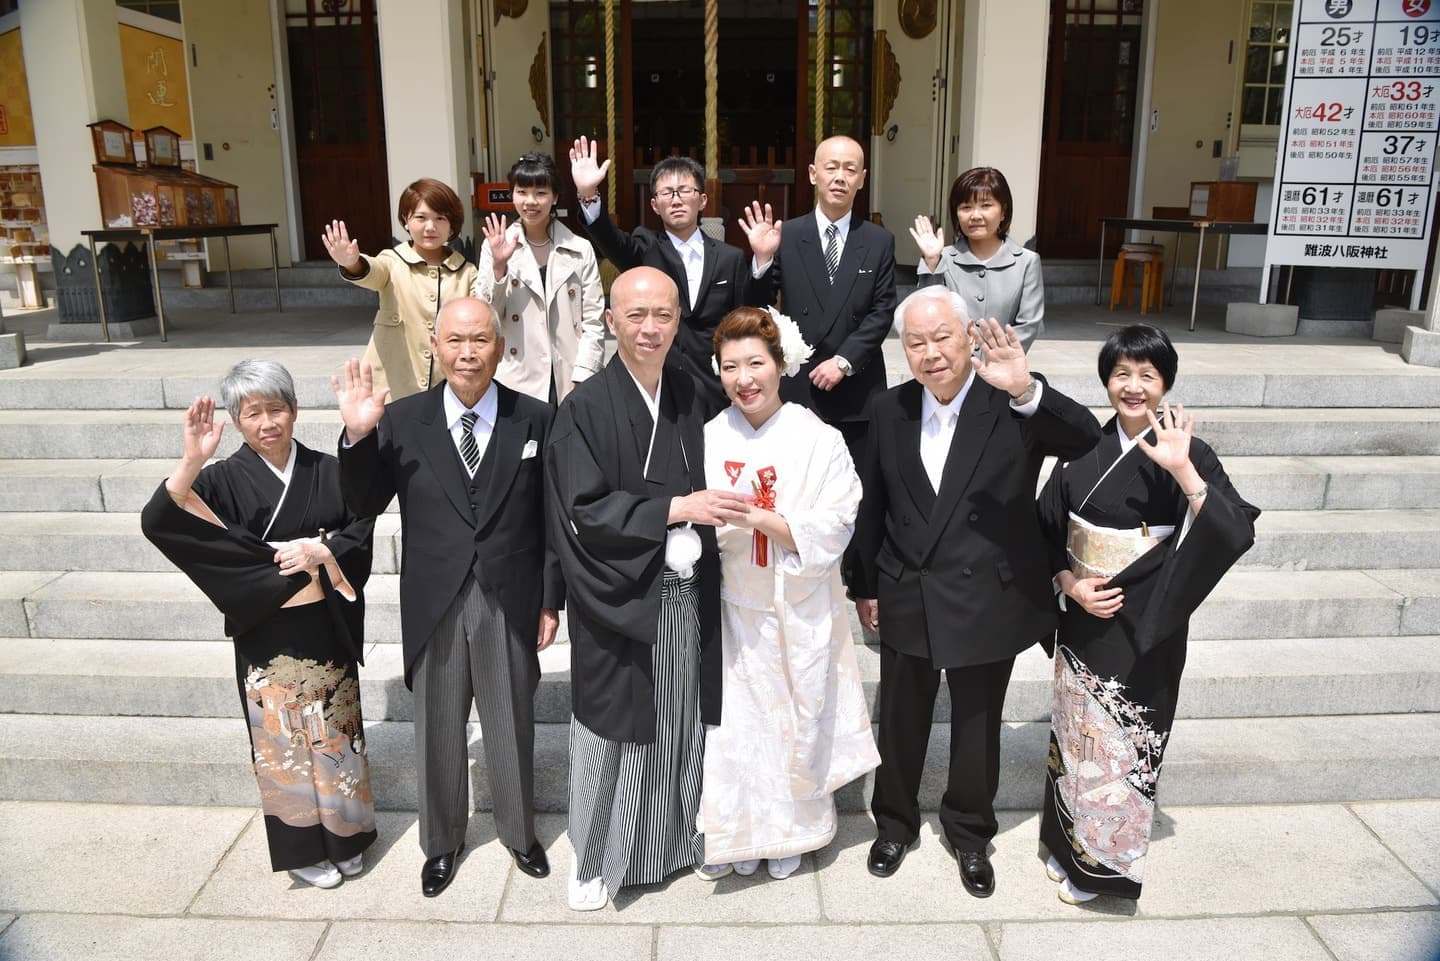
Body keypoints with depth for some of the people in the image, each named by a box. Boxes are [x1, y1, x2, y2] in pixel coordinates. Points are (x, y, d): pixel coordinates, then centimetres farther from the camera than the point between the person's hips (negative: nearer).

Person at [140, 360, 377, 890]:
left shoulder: (328, 472, 1)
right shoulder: (224, 479, -6)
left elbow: (361, 533, 2)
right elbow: (158, 522, -19)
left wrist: (322, 552, -17)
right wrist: (192, 461, -31)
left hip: (326, 630, 2)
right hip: (267, 634, -2)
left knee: (335, 731, 12)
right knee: (284, 738, 8)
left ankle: (345, 836, 31)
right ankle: (302, 847, 26)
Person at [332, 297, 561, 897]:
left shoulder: (535, 420, -5)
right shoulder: (401, 421, -5)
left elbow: (551, 520, -1)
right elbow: (363, 506, -5)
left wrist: (551, 600, -1)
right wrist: (358, 436, -20)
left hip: (511, 605, 0)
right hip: (434, 606, 1)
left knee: (513, 726, 16)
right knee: (437, 730, 17)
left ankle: (518, 830, 41)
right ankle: (442, 842, 41)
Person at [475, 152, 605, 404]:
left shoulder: (581, 250, 4)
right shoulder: (496, 246, 5)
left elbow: (593, 322, 3)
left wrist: (580, 382, -5)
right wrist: (498, 267, -10)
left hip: (569, 385, 0)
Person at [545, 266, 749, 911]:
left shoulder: (689, 396, 5)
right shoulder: (586, 408, -11)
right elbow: (584, 513, -17)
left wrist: (720, 506, -1)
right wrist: (675, 508, -23)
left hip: (688, 595, 5)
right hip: (621, 600, -4)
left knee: (684, 726, 16)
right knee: (613, 731, 10)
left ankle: (680, 834, 38)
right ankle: (595, 858, 31)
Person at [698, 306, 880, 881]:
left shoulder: (819, 440, -9)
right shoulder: (708, 440, -1)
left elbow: (833, 531, -15)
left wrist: (760, 517, -24)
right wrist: (706, 520, -15)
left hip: (799, 612, -2)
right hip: (733, 611, 2)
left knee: (795, 721, 11)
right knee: (735, 724, 8)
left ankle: (791, 832, 35)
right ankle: (741, 833, 32)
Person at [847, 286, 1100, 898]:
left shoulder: (1012, 407, -14)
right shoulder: (889, 410, -3)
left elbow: (1088, 441, -30)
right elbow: (872, 504, 5)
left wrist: (1027, 391, -45)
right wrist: (863, 586, 9)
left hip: (988, 602, -2)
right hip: (906, 601, 2)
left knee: (977, 728, 17)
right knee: (900, 722, 18)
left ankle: (970, 833, 42)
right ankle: (894, 824, 42)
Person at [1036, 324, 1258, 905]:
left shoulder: (1189, 454, -10)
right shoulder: (1084, 450, 1)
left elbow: (1237, 534, -24)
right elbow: (1048, 532, 7)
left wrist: (1184, 471, -35)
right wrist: (1071, 585, -8)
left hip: (1144, 631, -4)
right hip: (1082, 621, 4)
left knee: (1122, 743, 7)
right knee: (1076, 732, 15)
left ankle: (1103, 863, 28)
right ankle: (1068, 843, 35)